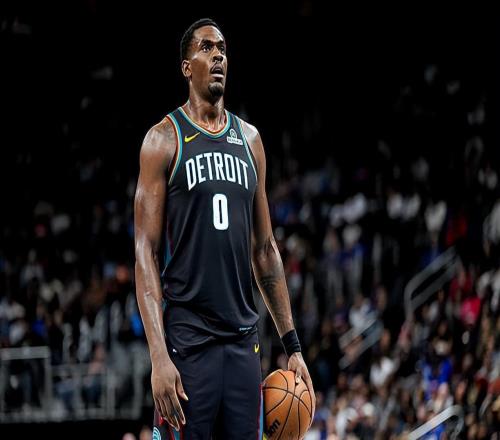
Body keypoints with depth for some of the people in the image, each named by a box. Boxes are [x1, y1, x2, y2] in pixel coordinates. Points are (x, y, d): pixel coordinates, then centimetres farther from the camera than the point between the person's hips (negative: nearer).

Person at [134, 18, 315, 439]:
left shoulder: (250, 139, 14)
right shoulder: (165, 139, -2)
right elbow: (146, 252, -7)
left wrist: (292, 345, 12)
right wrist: (158, 356, -17)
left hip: (244, 339, 5)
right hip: (187, 340, -5)